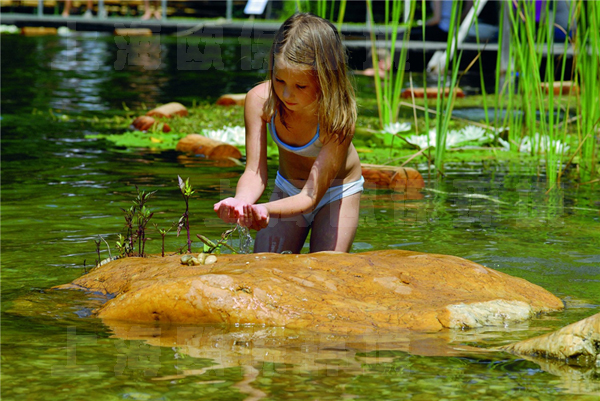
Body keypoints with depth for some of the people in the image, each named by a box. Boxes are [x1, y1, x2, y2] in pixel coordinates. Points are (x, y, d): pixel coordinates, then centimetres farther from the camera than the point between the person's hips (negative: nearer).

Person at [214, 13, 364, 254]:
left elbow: (311, 197, -37)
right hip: (288, 189, 3)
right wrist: (241, 202, -49)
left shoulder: (338, 118, -37)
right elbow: (255, 172, -25)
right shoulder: (260, 100, -27)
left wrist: (266, 210, -57)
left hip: (337, 191, -3)